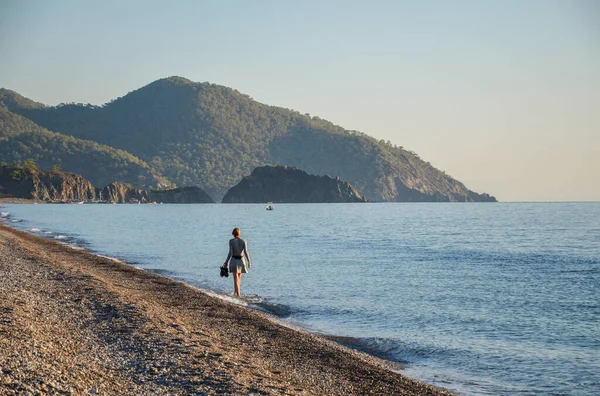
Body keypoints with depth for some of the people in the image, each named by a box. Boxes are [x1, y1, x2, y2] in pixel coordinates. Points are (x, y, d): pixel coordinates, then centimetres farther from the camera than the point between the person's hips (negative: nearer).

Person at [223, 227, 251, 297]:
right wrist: (249, 262, -4)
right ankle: (235, 292, 30)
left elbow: (230, 253, -10)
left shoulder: (231, 241, -8)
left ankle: (238, 293, -5)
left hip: (234, 260, -2)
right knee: (239, 277, 20)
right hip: (241, 260, 3)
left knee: (236, 278, 1)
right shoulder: (243, 241, -3)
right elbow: (246, 252, -8)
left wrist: (226, 262, -2)